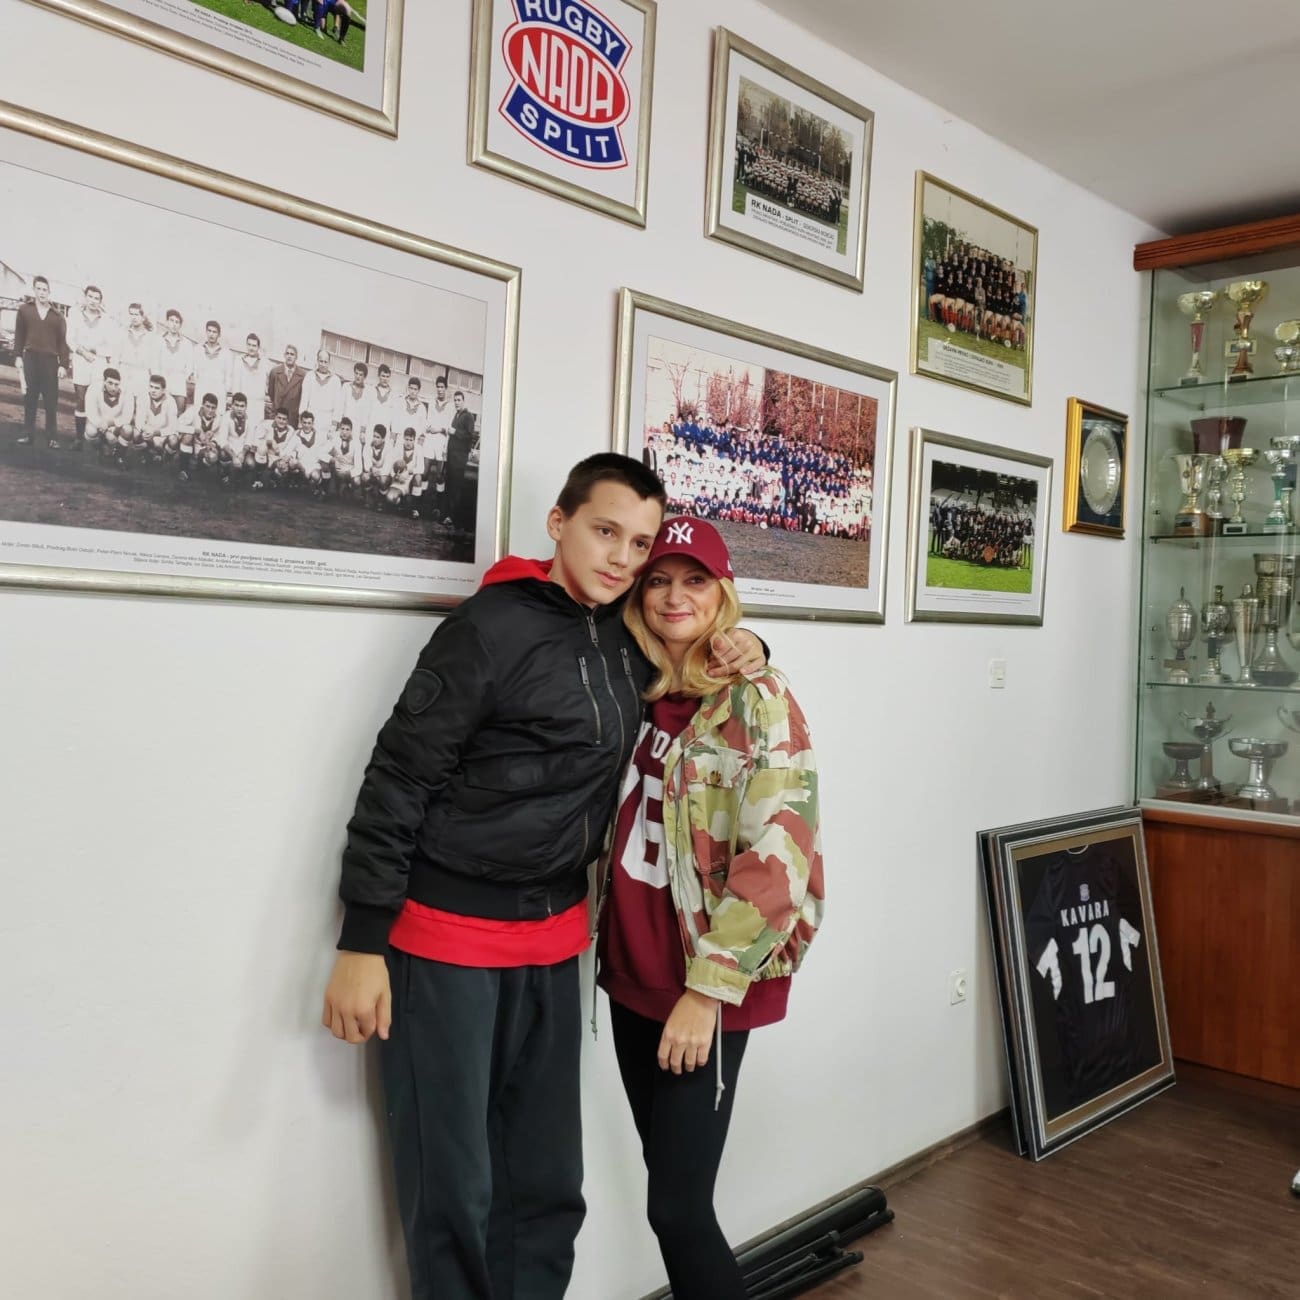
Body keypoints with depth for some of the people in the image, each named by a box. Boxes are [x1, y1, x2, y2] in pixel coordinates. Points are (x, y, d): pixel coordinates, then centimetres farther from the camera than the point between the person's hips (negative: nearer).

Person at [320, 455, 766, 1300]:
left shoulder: (631, 634, 5)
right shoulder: (491, 627, -14)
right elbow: (396, 784, -13)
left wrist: (743, 650, 1)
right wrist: (362, 946, -14)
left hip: (554, 942, 6)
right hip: (446, 939, -6)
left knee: (548, 1183, 13)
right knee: (453, 1190, 3)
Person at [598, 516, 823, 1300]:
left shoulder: (756, 699, -13)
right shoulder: (638, 693, 7)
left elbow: (776, 856, -19)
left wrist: (708, 989, -19)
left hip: (702, 986, -6)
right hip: (634, 973, 6)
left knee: (678, 1207, -2)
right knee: (670, 1185, 16)